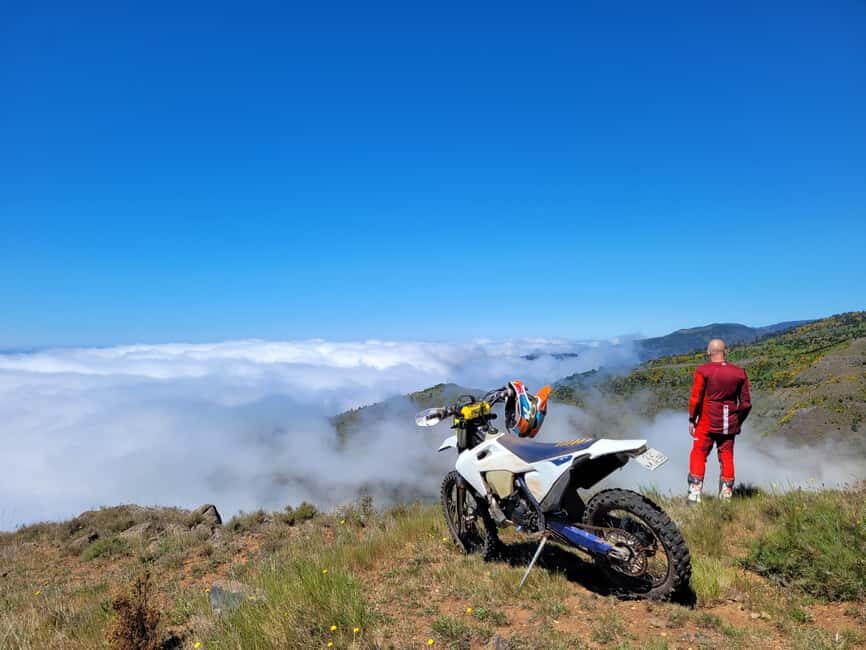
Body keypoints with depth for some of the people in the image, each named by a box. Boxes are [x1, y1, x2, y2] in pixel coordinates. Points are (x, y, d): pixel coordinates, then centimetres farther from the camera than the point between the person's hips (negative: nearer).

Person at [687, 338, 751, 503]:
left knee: (698, 456, 4)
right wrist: (738, 422, 19)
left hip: (707, 423, -3)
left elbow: (695, 398, -11)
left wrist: (692, 420, 0)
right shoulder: (739, 372, 4)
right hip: (729, 425, 4)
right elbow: (746, 403, 7)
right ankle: (726, 495, 16)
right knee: (727, 458, 11)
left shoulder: (703, 371, -9)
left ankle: (695, 494, -1)